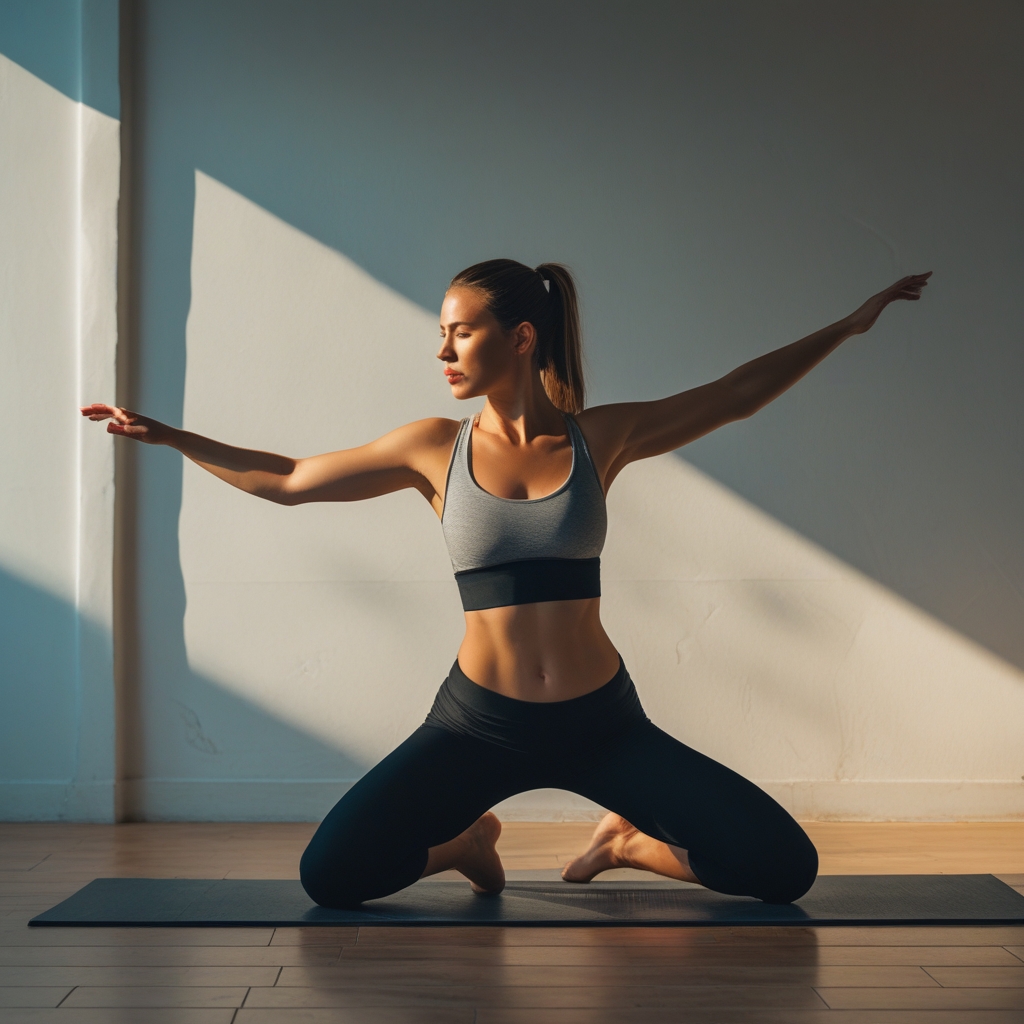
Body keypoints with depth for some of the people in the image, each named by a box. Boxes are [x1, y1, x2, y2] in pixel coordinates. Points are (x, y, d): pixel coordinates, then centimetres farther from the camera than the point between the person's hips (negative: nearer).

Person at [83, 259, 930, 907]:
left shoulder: (602, 437, -1)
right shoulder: (435, 448, -1)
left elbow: (738, 395, 8)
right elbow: (287, 481, 7)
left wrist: (850, 324, 10)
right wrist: (166, 436, 3)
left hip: (600, 722, 0)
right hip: (479, 722, 0)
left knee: (785, 869, -9)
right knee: (329, 877, -15)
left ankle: (627, 843, 21)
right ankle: (466, 843, 18)